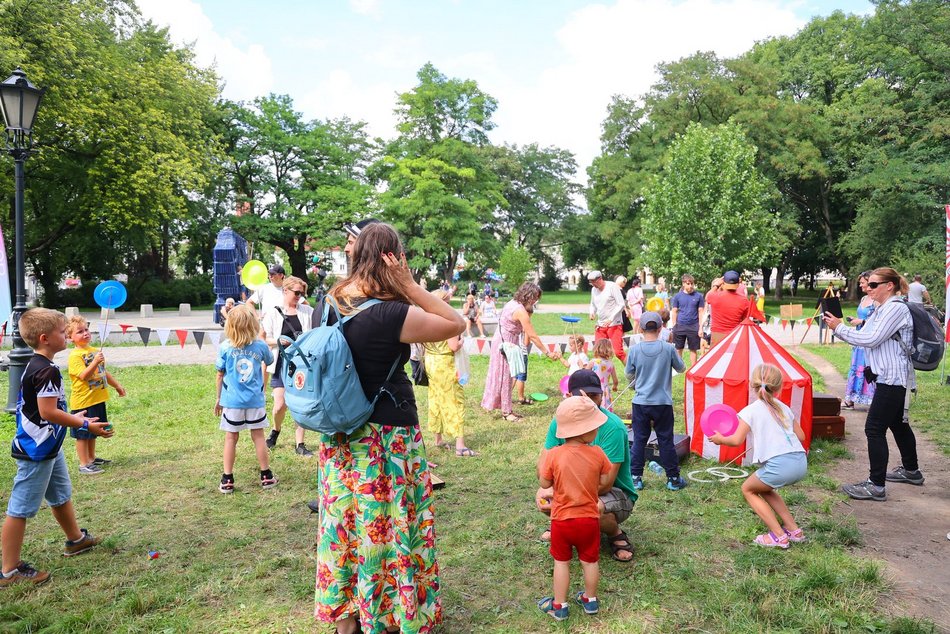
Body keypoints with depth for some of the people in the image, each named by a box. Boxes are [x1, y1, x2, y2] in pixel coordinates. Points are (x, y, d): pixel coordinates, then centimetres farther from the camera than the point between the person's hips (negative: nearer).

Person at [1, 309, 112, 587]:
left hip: (48, 448, 11)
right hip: (36, 451, -11)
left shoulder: (34, 366, 9)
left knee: (61, 495, 25)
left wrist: (72, 417, 19)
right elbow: (48, 412, -25)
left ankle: (76, 539, 43)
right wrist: (86, 425, -20)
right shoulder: (47, 371, -23)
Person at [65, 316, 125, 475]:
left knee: (92, 432, 20)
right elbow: (84, 375, -26)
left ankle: (92, 458, 32)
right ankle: (84, 464, 7)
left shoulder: (94, 351, 11)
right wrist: (95, 362, -37)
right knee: (83, 435, 1)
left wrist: (117, 386, 24)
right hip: (83, 401, -8)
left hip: (97, 399, 8)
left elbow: (104, 372, 21)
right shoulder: (75, 355, -15)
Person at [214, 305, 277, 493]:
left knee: (231, 438, 9)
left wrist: (218, 398, 10)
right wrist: (261, 338, 23)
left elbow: (220, 375, -1)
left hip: (232, 400, -1)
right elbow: (269, 361, 16)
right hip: (255, 400, 1)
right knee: (258, 437, 11)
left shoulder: (225, 348, -8)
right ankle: (266, 476, 20)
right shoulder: (260, 346, -6)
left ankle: (227, 480, 14)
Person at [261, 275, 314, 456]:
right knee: (280, 405, -4)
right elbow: (265, 339, 1)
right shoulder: (273, 313, 1)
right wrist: (279, 341, -18)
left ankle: (300, 444, 15)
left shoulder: (307, 312, 4)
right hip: (282, 363, -1)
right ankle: (276, 431, 29)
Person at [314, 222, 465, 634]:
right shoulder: (391, 314, -24)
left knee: (345, 519, 18)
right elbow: (457, 324, -17)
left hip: (341, 435, 7)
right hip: (386, 437, -7)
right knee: (388, 525, 9)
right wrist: (409, 285, -18)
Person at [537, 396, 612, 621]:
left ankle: (559, 606, 23)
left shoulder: (553, 455, -17)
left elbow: (544, 484, -8)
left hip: (562, 519, -1)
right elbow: (605, 483, -5)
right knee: (590, 561, 19)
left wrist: (540, 465, 8)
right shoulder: (597, 454, -14)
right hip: (589, 518, 1)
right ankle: (590, 600, 35)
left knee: (561, 562, 14)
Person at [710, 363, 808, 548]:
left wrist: (719, 439, 13)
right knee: (764, 488, 30)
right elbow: (801, 436, 21)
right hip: (801, 463, 7)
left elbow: (736, 440, -6)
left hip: (779, 465, -7)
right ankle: (793, 530, 27)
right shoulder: (784, 408, 18)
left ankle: (778, 535, 11)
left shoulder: (750, 410, 0)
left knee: (748, 489, 18)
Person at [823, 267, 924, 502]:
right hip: (890, 377, 10)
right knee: (898, 424, 22)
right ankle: (911, 471, 39)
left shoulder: (896, 308, -16)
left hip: (892, 379, -10)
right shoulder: (881, 310, 15)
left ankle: (876, 486, -7)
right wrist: (838, 327, -1)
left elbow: (871, 339, -22)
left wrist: (839, 328, -16)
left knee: (874, 429, -10)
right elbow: (865, 336, 11)